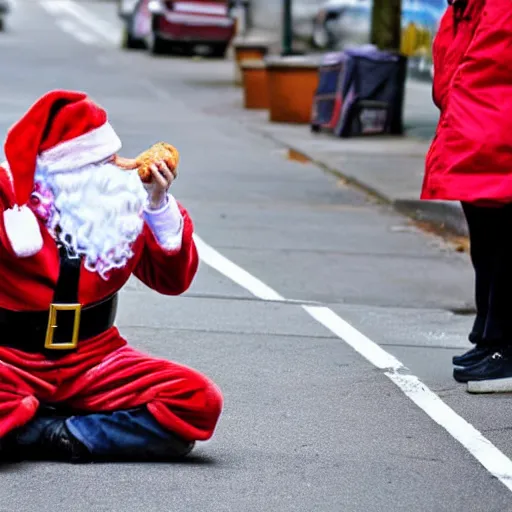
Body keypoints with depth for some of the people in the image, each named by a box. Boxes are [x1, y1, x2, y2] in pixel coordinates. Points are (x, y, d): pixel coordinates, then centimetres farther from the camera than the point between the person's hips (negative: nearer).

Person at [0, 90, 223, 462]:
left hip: (91, 359, 4)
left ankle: (63, 437, -19)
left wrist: (159, 204, -9)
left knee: (199, 402, -20)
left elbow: (172, 279, 5)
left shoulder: (120, 202, 3)